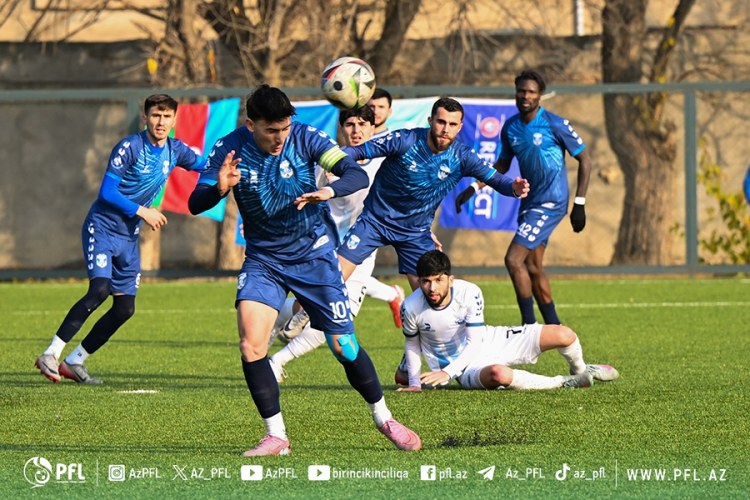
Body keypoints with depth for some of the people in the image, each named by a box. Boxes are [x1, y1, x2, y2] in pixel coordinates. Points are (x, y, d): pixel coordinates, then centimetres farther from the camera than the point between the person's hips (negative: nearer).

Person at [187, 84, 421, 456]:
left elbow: (358, 175, -21)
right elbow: (195, 205, -15)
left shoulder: (305, 138, -15)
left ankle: (383, 418, 25)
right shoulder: (230, 149, -13)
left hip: (314, 254, -1)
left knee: (343, 346, 2)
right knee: (250, 345, -18)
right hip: (263, 260, 1)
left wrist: (329, 191, -43)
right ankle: (276, 436, -6)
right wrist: (219, 188, -37)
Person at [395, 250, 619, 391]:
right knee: (499, 374, -42)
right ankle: (565, 383, -16)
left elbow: (474, 342, -19)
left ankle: (581, 370, 30)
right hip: (466, 368, -2)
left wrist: (447, 373, -31)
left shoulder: (469, 293, -21)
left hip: (490, 341, 2)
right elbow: (412, 345, -1)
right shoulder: (411, 308, -21)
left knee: (564, 335, -10)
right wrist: (414, 383, -10)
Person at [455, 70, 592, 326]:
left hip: (550, 203, -7)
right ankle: (554, 326, 21)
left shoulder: (555, 124, -13)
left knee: (514, 259, -15)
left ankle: (529, 325, -7)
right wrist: (473, 188, 6)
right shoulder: (510, 127, 5)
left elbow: (584, 160, -7)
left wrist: (579, 204, -11)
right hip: (529, 202, 7)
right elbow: (501, 165, 19)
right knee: (533, 266, 11)